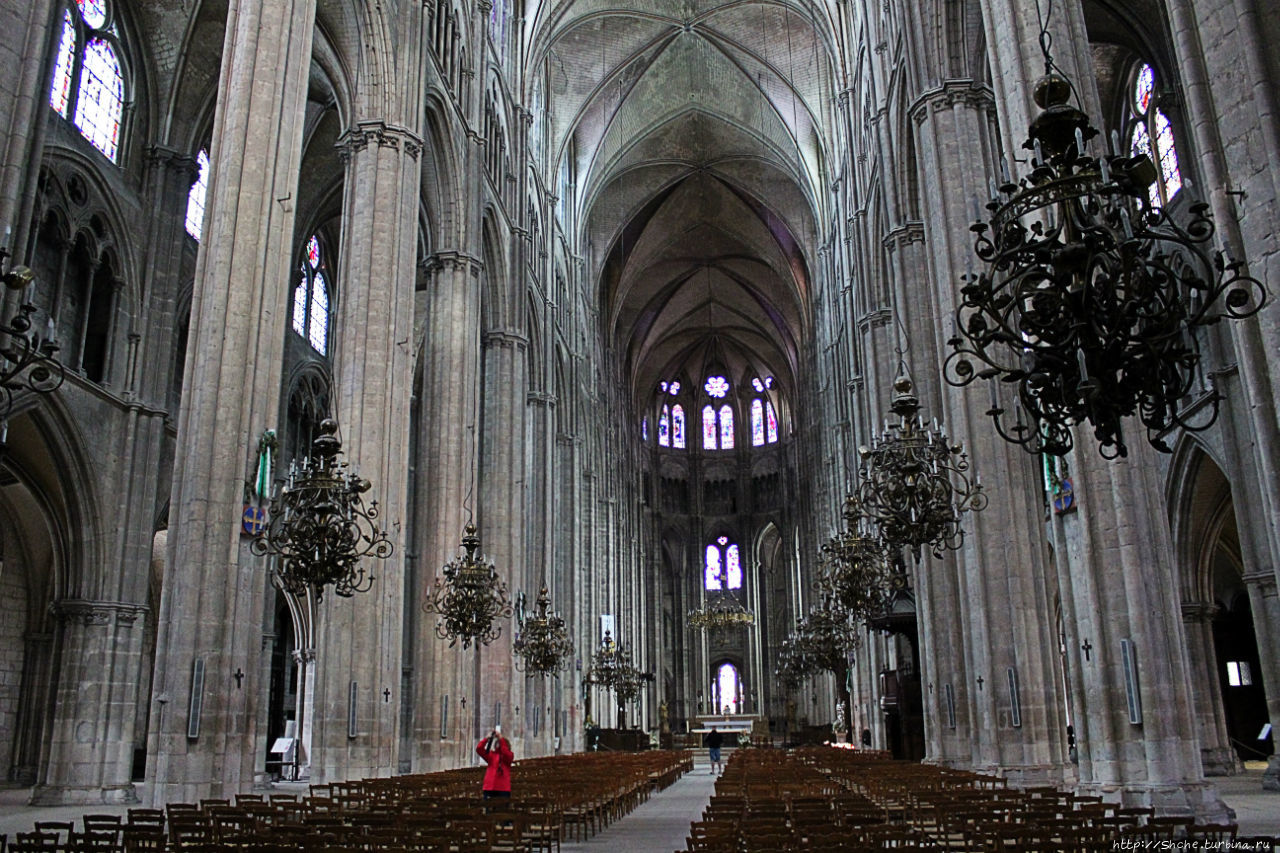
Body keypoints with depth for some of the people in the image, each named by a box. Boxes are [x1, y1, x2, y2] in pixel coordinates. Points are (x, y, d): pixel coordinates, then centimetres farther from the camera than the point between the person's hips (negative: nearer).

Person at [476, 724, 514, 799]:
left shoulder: (509, 755, 8)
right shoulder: (491, 755, 13)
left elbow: (506, 752, -17)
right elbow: (479, 749, -2)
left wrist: (501, 739, -23)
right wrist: (487, 738, -15)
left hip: (503, 788, -2)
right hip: (489, 787, 2)